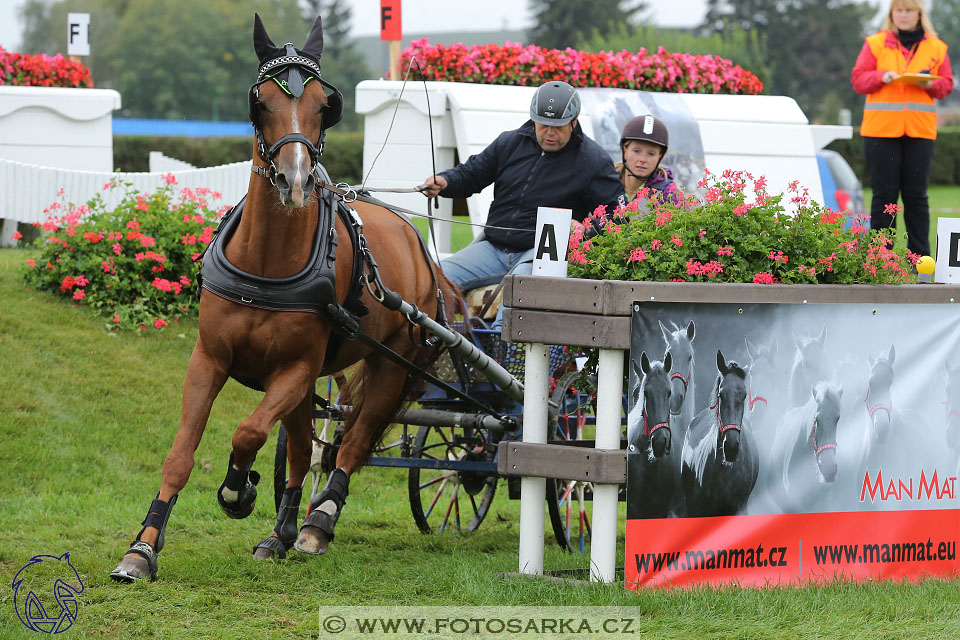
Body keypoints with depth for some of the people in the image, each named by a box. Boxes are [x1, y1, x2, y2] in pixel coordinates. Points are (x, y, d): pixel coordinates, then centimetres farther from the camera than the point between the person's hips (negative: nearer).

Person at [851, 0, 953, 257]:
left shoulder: (936, 48, 11)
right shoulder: (875, 44, 6)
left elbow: (946, 84, 11)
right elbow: (858, 79, 3)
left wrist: (930, 84, -9)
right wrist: (882, 77, -15)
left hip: (920, 130, 1)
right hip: (881, 130, -1)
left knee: (916, 195, 2)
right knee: (884, 194, 0)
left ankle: (920, 257, 6)